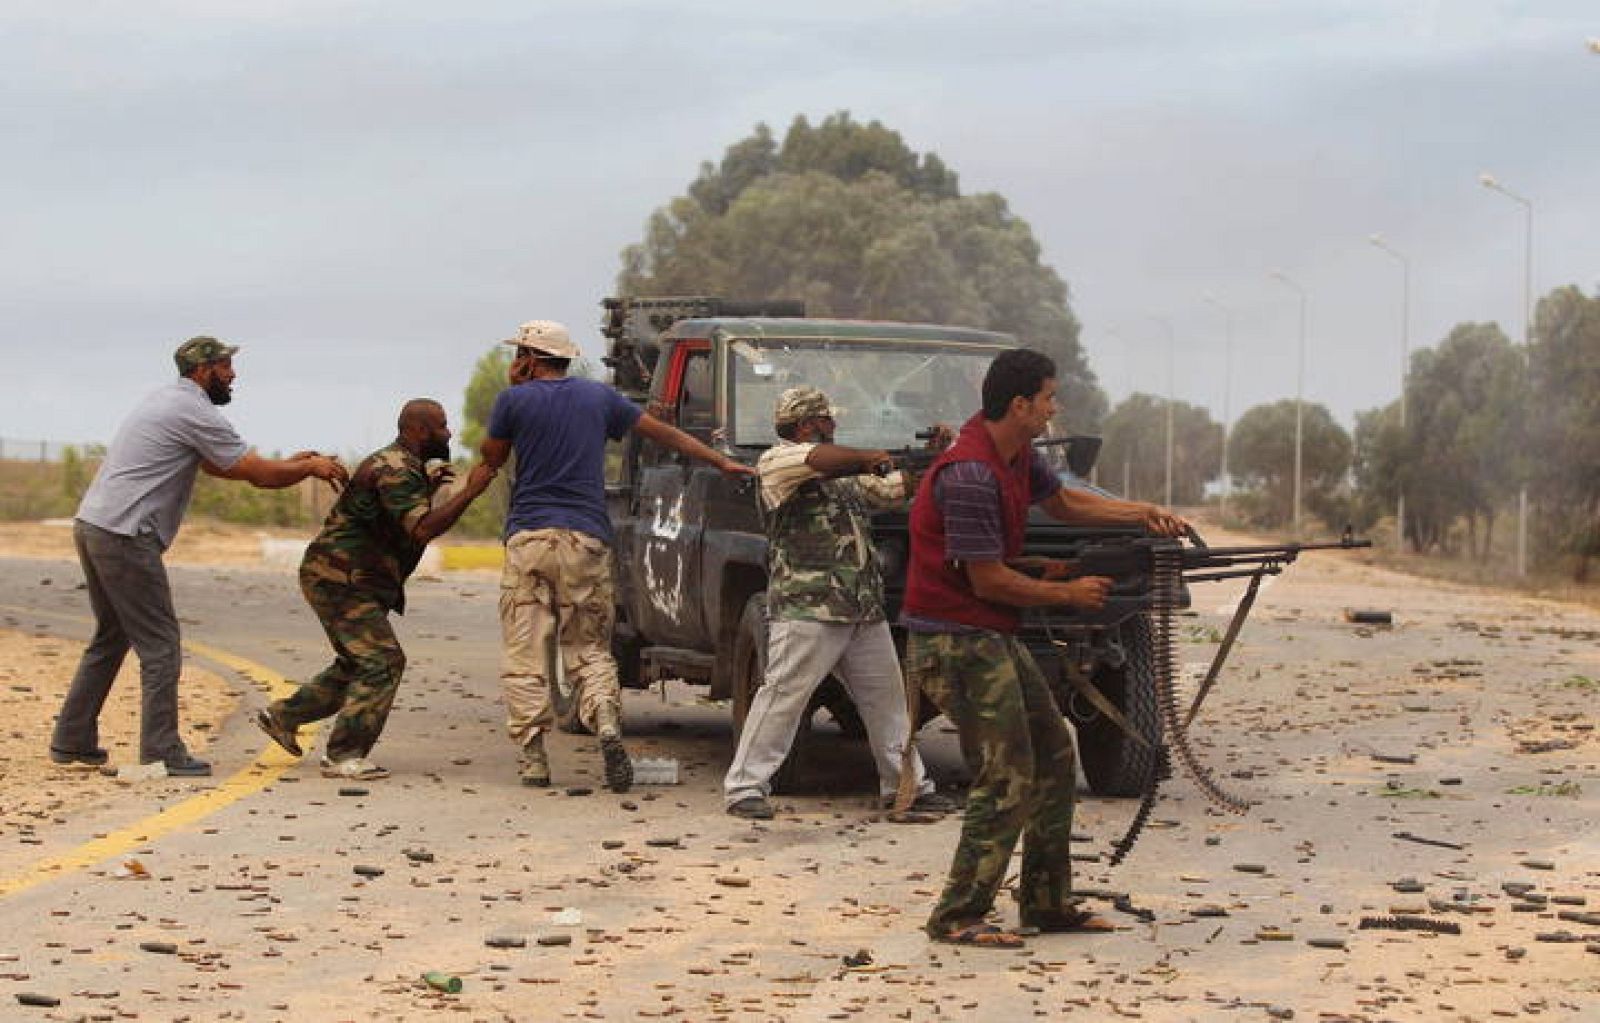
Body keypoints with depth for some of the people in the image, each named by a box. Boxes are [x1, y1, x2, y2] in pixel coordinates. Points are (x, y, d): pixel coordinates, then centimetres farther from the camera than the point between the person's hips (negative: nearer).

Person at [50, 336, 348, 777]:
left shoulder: (165, 401, 21)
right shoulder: (195, 412, -10)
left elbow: (218, 464, 27)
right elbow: (258, 476, -9)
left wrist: (288, 464, 23)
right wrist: (311, 467, 6)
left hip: (91, 526, 10)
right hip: (125, 537, -10)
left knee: (111, 637, 19)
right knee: (159, 643, -4)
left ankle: (72, 740, 21)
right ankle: (161, 752, -3)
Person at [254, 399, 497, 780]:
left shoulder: (407, 468, 14)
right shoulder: (393, 470, -21)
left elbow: (409, 528, 23)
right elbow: (423, 530, -33)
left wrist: (432, 490, 10)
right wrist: (469, 492, -33)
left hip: (361, 584, 11)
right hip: (338, 580, -11)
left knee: (358, 664, 21)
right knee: (381, 661, -15)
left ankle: (282, 716, 31)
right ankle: (343, 756, -13)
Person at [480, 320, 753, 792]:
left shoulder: (514, 400, 3)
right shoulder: (599, 396, 13)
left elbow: (492, 457, 16)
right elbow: (663, 432, 16)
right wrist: (722, 462, 21)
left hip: (529, 539, -3)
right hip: (586, 540, 3)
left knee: (524, 655, 2)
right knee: (589, 649, 9)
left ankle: (534, 758, -4)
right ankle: (607, 724, -17)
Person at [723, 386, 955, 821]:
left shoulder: (846, 473, 23)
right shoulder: (777, 461, -3)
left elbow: (895, 488, 29)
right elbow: (817, 459, -23)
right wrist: (868, 458, -11)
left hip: (865, 611, 8)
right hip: (807, 609, -8)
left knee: (887, 697, 12)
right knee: (783, 696, -9)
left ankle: (907, 784, 21)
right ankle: (744, 787, -6)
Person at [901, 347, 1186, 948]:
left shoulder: (1017, 455, 7)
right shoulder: (970, 476, -24)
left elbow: (1062, 501, 26)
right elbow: (988, 580, -22)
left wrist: (1140, 513, 11)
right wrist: (1069, 593, -9)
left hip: (995, 637, 10)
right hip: (956, 643, -10)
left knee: (1054, 761, 14)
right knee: (1008, 780, -11)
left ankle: (1047, 903, 22)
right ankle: (957, 917, -3)